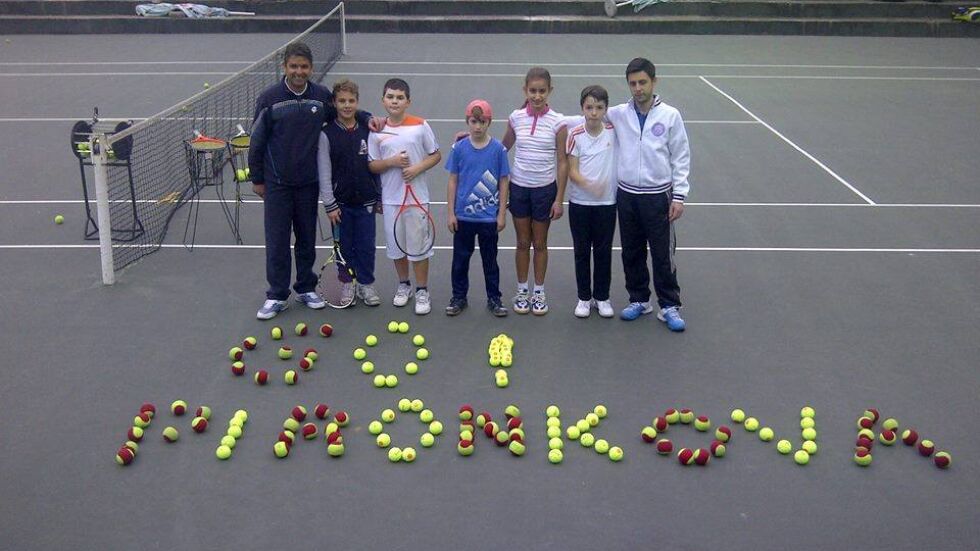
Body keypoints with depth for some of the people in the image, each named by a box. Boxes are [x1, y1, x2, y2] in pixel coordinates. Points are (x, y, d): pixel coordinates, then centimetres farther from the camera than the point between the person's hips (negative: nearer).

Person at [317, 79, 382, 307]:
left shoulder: (367, 131, 3)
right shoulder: (327, 134, -6)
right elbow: (324, 173, -6)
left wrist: (379, 197, 10)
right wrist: (330, 205, -10)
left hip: (365, 201, 2)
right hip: (340, 202, -2)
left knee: (366, 245, 7)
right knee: (344, 245, 8)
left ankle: (366, 284, 22)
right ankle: (348, 284, 24)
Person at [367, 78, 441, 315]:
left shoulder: (420, 125, -3)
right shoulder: (377, 130, 1)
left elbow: (436, 155, 2)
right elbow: (372, 165, 4)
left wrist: (417, 168, -14)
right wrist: (391, 162, -15)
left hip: (417, 196, -2)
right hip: (390, 198, 2)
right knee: (395, 244, 12)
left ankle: (422, 291, 15)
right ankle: (403, 284, 31)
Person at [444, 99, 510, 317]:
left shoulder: (498, 149, -6)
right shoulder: (459, 148, -4)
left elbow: (503, 183, -1)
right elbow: (453, 181, 2)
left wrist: (502, 213, -2)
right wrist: (451, 213, -1)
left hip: (489, 217, -1)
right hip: (463, 216, 1)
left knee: (490, 259, 12)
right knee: (460, 258, 11)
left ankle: (494, 299, 24)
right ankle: (459, 297, 26)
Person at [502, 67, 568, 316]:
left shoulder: (557, 122, -9)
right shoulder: (516, 118, -2)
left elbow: (562, 162, -6)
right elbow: (503, 148, 15)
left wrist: (559, 199, -7)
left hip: (545, 189, -2)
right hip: (519, 187, 2)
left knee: (540, 243, 10)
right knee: (523, 242, 11)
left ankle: (539, 292, 24)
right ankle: (522, 290, 24)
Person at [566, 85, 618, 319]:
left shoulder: (614, 131, -4)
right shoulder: (575, 135, -7)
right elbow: (572, 171, -8)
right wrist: (588, 185, -28)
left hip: (607, 202, 1)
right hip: (579, 202, -1)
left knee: (604, 251, 8)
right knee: (581, 251, 8)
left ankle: (602, 297, 22)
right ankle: (584, 297, 21)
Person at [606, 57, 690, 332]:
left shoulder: (670, 115, -4)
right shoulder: (618, 114, 1)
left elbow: (681, 158, -2)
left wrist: (679, 196, -5)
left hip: (658, 196, -3)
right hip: (627, 195, 3)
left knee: (663, 255, 2)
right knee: (632, 253, 11)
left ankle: (669, 306, 13)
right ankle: (639, 300, 27)